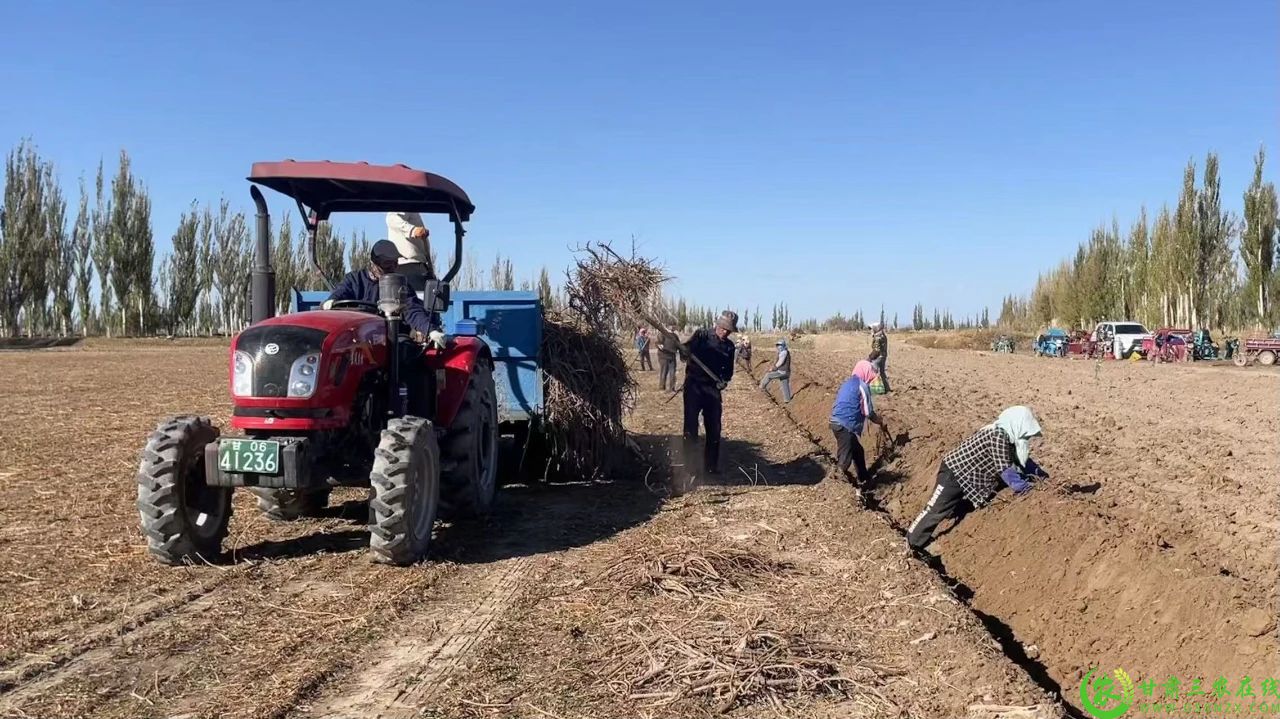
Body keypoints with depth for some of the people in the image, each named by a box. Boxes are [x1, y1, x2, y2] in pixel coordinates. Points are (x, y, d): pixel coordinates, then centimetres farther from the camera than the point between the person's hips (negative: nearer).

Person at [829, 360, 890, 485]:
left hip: (836, 422, 10)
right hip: (845, 425, -10)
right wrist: (881, 423, 11)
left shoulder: (848, 383, 19)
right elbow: (868, 412, -5)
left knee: (857, 451, 23)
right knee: (845, 457, -4)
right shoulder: (862, 386, -6)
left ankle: (863, 478, 35)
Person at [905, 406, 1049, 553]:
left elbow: (1021, 458, 18)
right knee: (937, 510, -9)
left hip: (969, 475, 11)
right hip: (954, 472, -11)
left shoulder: (1007, 437, 3)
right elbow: (1004, 469, -29)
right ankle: (911, 546, -1)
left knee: (961, 509, 24)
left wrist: (1039, 472, 8)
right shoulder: (999, 436, -26)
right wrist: (1022, 487, -27)